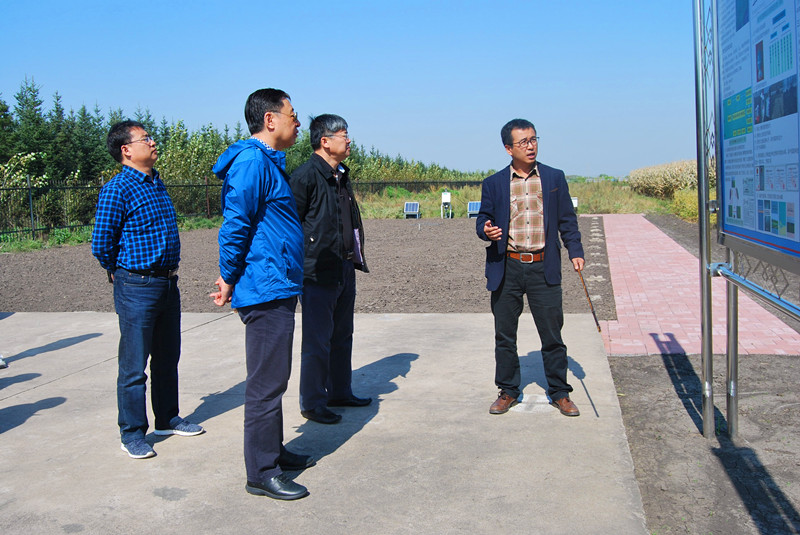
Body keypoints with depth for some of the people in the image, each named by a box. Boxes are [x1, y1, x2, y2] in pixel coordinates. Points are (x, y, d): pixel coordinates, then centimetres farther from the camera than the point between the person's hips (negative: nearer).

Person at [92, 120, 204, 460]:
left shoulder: (157, 183, 11)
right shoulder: (118, 189, -13)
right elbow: (101, 245, -12)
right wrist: (121, 272, 3)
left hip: (168, 283, 8)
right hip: (137, 288, -8)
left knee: (167, 358, 17)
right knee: (134, 366, 1)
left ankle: (167, 419, 31)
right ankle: (132, 434, 13)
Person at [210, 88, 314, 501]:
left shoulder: (268, 162, 18)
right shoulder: (252, 162, -16)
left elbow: (240, 226, 21)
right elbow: (235, 225, -19)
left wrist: (232, 278, 15)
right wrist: (229, 279, -10)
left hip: (278, 289, 10)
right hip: (266, 291, -10)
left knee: (273, 378, 18)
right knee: (266, 383, -3)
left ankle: (273, 451, 31)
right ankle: (262, 474, 7)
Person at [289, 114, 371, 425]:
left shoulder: (341, 176, 15)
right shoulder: (306, 176, -13)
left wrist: (356, 257, 18)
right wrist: (298, 267, -15)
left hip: (345, 270, 9)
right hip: (318, 273, -9)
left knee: (342, 336, 18)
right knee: (317, 342, -1)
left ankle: (340, 392, 32)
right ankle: (312, 404, 11)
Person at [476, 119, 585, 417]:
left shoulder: (554, 178, 7)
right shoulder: (494, 183, 5)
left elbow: (567, 220, 9)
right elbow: (483, 220, 8)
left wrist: (575, 252, -2)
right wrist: (486, 230, -16)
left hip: (543, 268, 0)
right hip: (506, 269, 0)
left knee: (552, 334, 4)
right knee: (504, 335, 8)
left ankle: (559, 392, 19)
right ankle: (508, 391, 23)